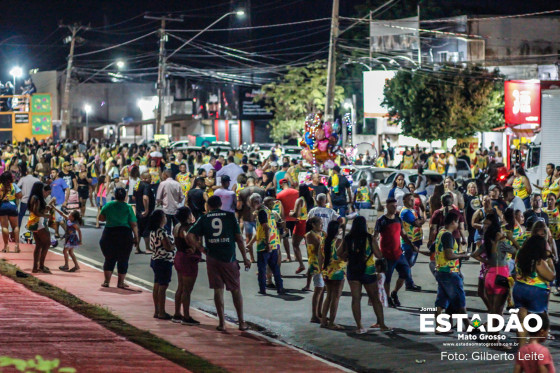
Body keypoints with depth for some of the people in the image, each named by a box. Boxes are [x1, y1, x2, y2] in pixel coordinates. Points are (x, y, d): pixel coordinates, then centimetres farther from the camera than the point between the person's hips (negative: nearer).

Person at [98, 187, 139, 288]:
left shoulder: (108, 205, 0)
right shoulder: (128, 208, -6)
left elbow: (101, 218, 10)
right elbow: (134, 224, -7)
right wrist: (136, 237, -1)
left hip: (109, 234, 2)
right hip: (124, 235, -2)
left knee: (109, 258, 12)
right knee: (123, 260, 9)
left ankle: (106, 281, 8)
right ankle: (120, 282, 10)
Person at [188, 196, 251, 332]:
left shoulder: (204, 218, 5)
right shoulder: (230, 216, 2)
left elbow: (190, 236, -4)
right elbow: (239, 238, 0)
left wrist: (201, 248, 6)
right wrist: (245, 258, 5)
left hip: (213, 258, 1)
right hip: (229, 258, -1)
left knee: (218, 290, 6)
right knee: (236, 290, 8)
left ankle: (222, 323, 5)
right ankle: (241, 322, 11)